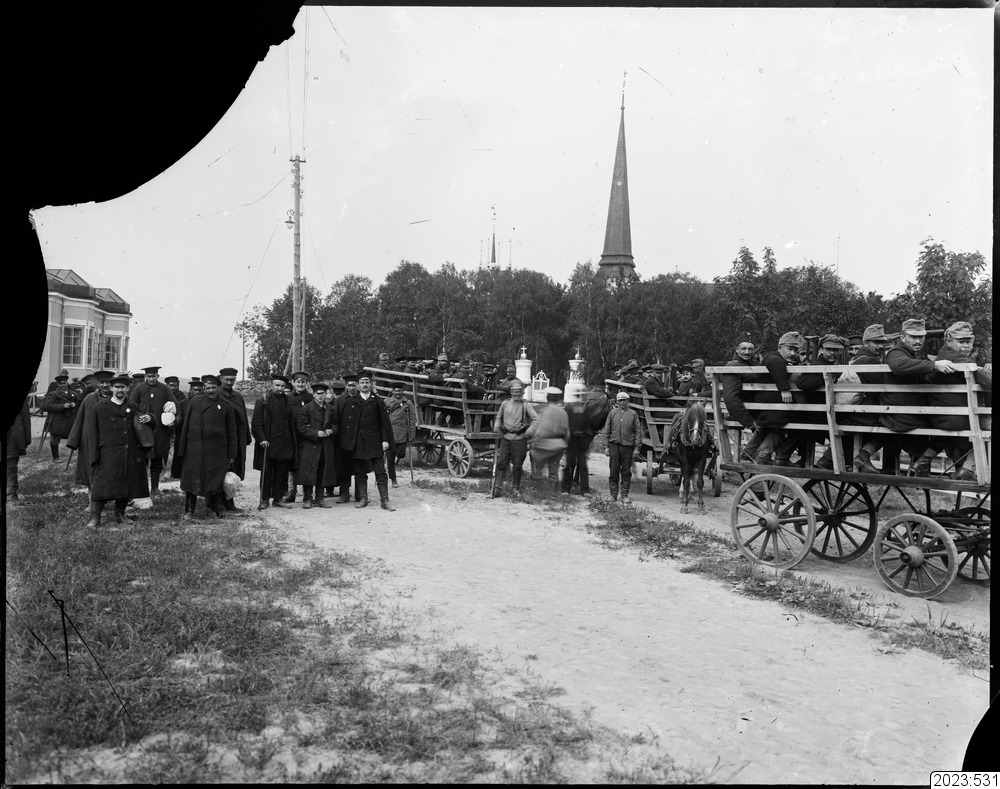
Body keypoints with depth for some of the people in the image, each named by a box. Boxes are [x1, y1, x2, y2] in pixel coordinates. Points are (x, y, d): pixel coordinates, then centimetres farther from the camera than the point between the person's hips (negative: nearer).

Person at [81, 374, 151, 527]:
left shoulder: (132, 407, 13)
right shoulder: (99, 408, 2)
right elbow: (90, 432, 1)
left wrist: (148, 418, -2)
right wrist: (93, 454, -8)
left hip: (130, 455, 4)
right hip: (108, 454, -4)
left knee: (127, 484, 8)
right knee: (102, 484, -7)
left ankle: (120, 514, 23)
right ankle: (95, 517, 0)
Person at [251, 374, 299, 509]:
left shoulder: (288, 401, 10)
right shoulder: (262, 401, -4)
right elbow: (256, 423, -7)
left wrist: (293, 440, 9)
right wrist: (261, 439, -15)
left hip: (285, 445, 4)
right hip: (268, 443, -4)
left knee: (282, 473, 7)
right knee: (266, 473, 3)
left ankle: (278, 498, 16)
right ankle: (264, 499, 11)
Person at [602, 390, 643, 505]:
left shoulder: (633, 414, 5)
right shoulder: (612, 413, 7)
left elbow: (638, 431, 5)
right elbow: (606, 430, 9)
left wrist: (637, 447, -2)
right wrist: (606, 446, 3)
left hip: (628, 446, 0)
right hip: (614, 445, 1)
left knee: (626, 472, 3)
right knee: (614, 471, 3)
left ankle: (624, 495, 9)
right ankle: (613, 494, 11)